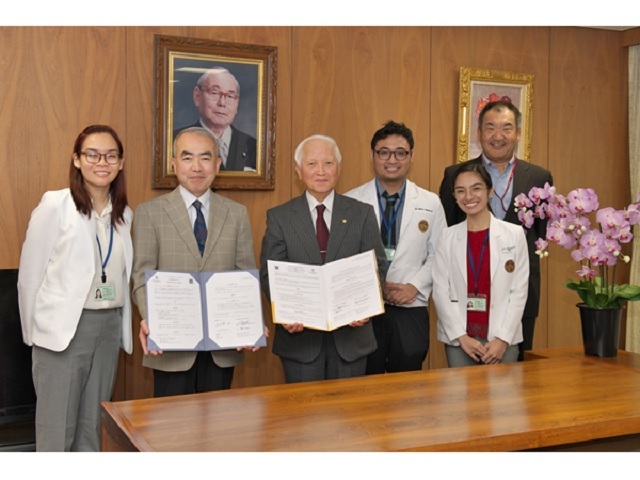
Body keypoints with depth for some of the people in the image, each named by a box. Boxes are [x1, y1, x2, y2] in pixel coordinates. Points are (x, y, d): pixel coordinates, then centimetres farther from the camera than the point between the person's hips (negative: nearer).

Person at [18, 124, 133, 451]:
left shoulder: (125, 215, 8)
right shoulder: (54, 206, -7)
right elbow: (30, 277, -4)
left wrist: (122, 328, 9)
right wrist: (34, 335, 0)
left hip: (109, 328, 5)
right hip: (63, 328, -4)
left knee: (92, 425, 13)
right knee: (57, 428, 3)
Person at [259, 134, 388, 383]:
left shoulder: (362, 214, 5)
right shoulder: (279, 217, 3)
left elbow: (378, 267, 2)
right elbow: (269, 274, -1)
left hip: (351, 331, 1)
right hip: (299, 334, -1)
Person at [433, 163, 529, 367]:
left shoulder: (515, 234, 0)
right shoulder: (448, 237, 2)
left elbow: (519, 291, -2)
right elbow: (440, 291, 0)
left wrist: (502, 339, -8)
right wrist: (462, 336, -8)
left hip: (502, 337, -1)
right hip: (458, 338, 1)